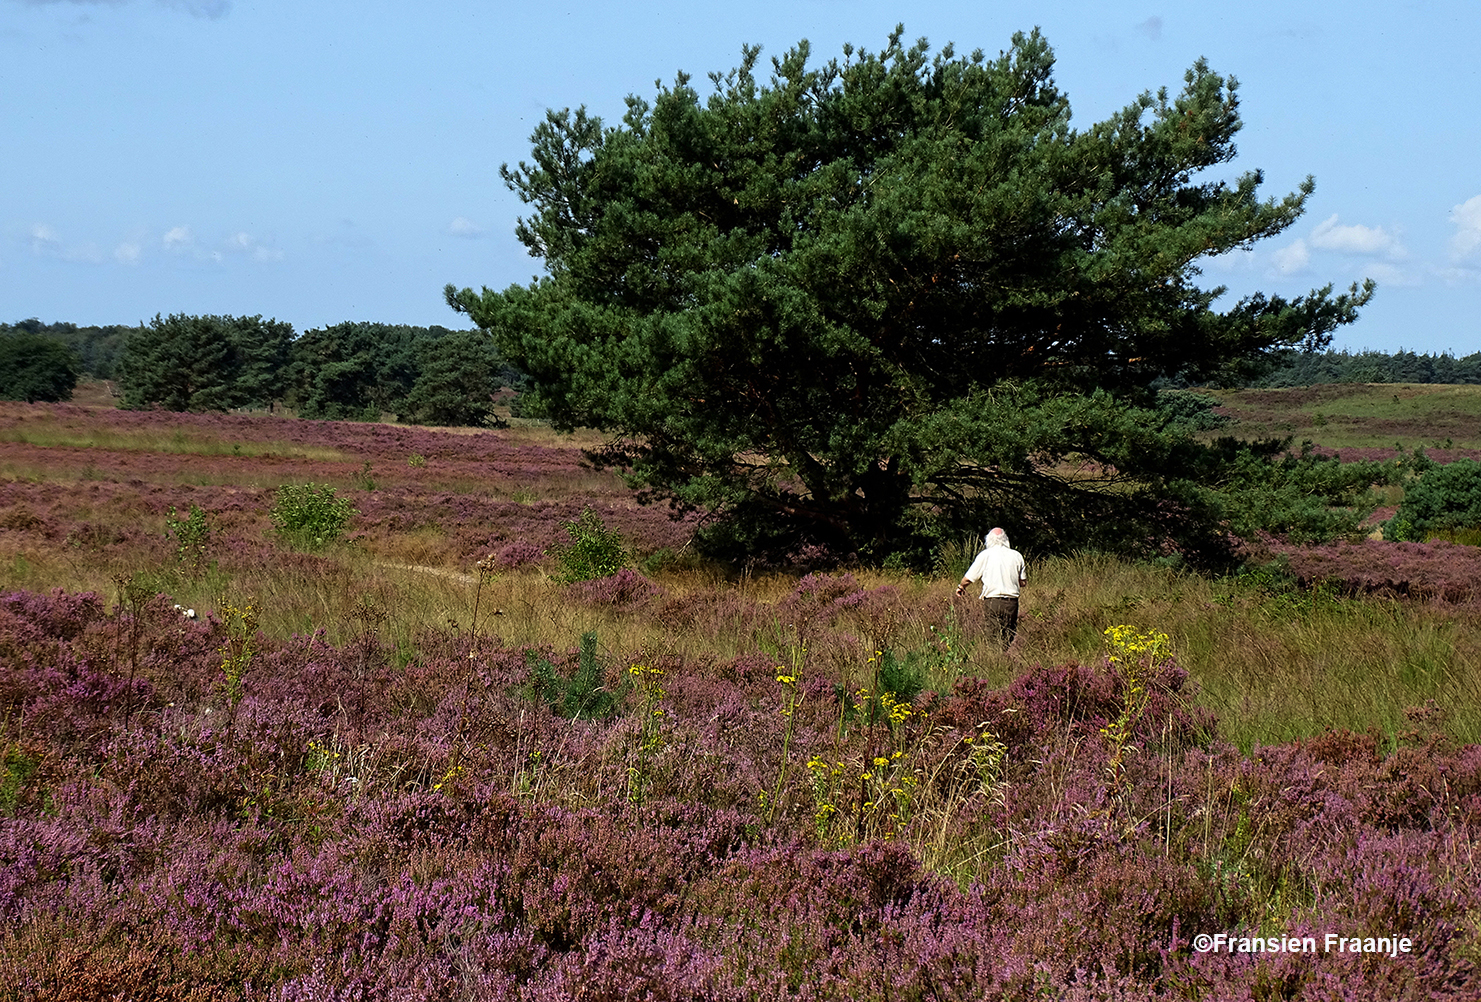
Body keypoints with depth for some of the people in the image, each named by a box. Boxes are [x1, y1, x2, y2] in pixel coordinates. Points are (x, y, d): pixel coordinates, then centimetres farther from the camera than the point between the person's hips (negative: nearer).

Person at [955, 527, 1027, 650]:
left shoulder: (985, 555, 0)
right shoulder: (1017, 556, 9)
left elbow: (968, 579, 4)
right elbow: (1023, 582, 14)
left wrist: (961, 587, 26)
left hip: (992, 602, -3)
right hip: (1012, 602, 3)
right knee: (1010, 637, 7)